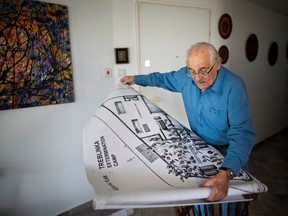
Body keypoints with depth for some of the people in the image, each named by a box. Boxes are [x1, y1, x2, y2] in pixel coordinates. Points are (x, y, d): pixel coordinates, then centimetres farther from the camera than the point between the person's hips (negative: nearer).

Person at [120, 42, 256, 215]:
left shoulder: (233, 86, -30)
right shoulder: (186, 76, -13)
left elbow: (242, 133, -37)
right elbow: (165, 79, 9)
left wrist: (226, 174, -51)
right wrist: (136, 79, 17)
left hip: (228, 155, -3)